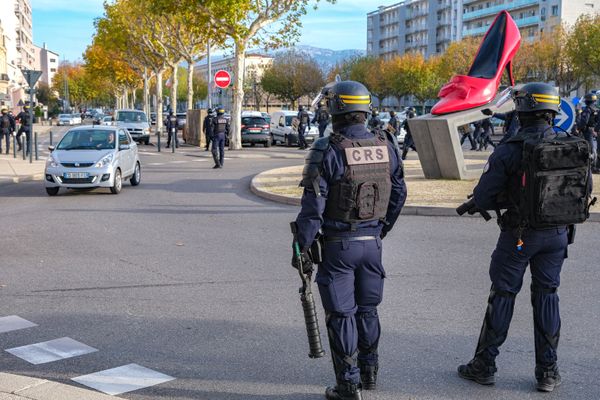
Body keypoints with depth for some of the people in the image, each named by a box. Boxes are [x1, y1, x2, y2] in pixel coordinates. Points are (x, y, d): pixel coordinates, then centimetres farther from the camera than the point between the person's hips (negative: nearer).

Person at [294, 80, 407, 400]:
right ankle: (369, 372, 33)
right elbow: (398, 194, 10)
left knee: (341, 314, 4)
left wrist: (302, 247, -9)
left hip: (338, 245, -5)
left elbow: (313, 206, -16)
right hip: (372, 242, 5)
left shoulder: (328, 151, -15)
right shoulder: (386, 146, 1)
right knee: (367, 309, 20)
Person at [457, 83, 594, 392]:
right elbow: (585, 188, 11)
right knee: (547, 296, 13)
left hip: (518, 235, -3)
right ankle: (548, 371, 16)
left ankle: (484, 365, 17)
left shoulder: (509, 150, -16)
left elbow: (482, 199, -14)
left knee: (502, 296, 7)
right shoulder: (571, 147, -2)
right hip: (556, 235, 4)